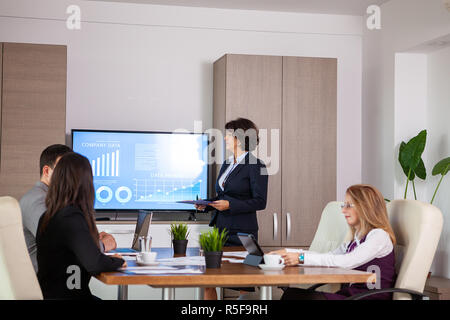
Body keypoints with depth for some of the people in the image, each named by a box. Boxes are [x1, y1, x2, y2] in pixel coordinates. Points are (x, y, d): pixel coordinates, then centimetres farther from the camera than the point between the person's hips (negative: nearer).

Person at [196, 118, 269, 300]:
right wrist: (206, 204, 6)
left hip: (241, 233, -7)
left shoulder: (255, 166, -8)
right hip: (220, 229, 8)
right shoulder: (227, 164, 16)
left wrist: (230, 205, -19)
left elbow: (260, 202, -12)